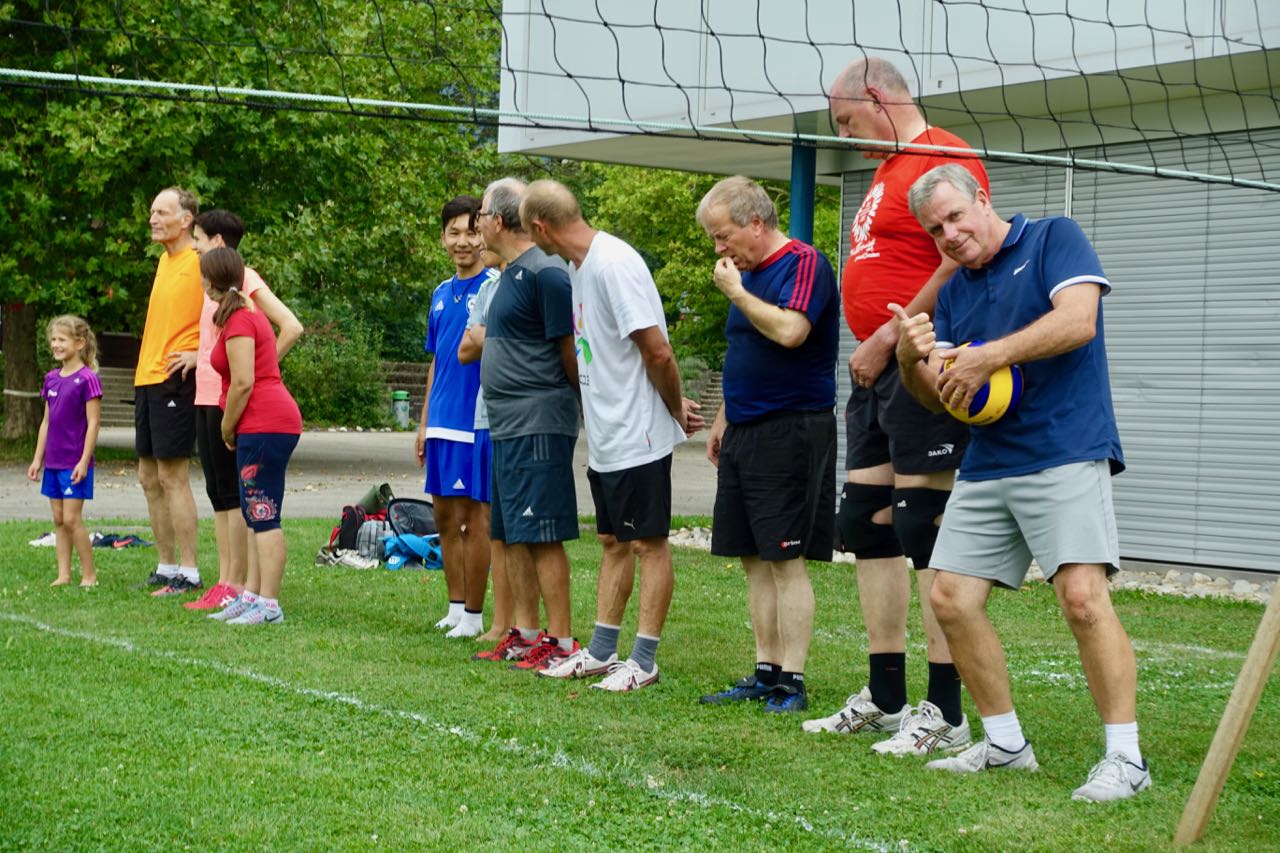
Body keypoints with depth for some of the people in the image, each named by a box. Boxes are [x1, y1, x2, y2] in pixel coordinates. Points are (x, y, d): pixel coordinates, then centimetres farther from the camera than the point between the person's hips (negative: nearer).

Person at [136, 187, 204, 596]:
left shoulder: (201, 260, -11)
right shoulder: (165, 259, 16)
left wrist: (201, 354, -17)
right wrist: (145, 373, 18)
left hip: (175, 379, -9)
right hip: (146, 378, 9)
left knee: (172, 476, -8)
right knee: (149, 477, 11)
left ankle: (188, 573, -2)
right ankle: (166, 567, 19)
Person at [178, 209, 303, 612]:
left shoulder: (243, 278, -10)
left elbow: (292, 327, -18)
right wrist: (197, 357, 17)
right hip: (207, 397, 9)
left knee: (232, 493, -5)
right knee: (217, 493, 10)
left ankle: (236, 585, -1)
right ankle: (224, 582, 15)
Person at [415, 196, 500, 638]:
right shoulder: (441, 294, 15)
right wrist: (424, 423, 19)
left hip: (477, 420, -8)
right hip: (442, 421, 8)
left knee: (473, 517, -2)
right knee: (445, 517, 12)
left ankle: (473, 614, 5)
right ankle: (455, 607, 21)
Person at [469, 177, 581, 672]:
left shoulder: (545, 274, -14)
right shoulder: (510, 275, 16)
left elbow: (572, 352, -13)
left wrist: (580, 407, -4)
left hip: (538, 425, -10)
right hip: (507, 426, 10)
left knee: (541, 536, -9)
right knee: (512, 535, 13)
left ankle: (561, 642, -5)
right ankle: (524, 634, 20)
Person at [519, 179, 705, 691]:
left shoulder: (614, 265, -19)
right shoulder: (576, 268, 11)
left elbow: (657, 351, -21)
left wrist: (676, 411, -8)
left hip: (639, 436, -10)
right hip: (605, 438, 10)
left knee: (648, 543, -1)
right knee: (613, 543, 15)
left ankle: (644, 662, 4)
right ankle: (600, 653, 23)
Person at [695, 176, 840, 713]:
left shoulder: (804, 263, -10)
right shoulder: (748, 274, 18)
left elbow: (789, 331, -26)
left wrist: (735, 290, -14)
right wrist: (723, 421, 24)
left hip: (791, 431, -9)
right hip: (745, 433, 9)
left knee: (786, 560, -7)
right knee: (754, 560, 9)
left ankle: (791, 681, -3)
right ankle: (765, 673, 15)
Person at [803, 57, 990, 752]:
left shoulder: (943, 158, -10)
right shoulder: (887, 170, 21)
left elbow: (960, 263, -20)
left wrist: (887, 338, -17)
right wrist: (871, 350, 15)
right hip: (876, 374, 10)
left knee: (926, 532, -9)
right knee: (867, 526, 11)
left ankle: (945, 713, -4)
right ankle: (884, 699, 20)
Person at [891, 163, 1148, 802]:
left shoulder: (1054, 238, 1)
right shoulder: (953, 292, 17)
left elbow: (1078, 319, -16)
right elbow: (936, 396, 15)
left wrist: (989, 357, -18)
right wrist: (911, 359, -7)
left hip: (1065, 455, -7)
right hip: (985, 468, 7)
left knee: (1082, 596, -19)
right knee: (951, 599, 1)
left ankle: (1125, 758, -11)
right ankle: (1005, 743, 15)